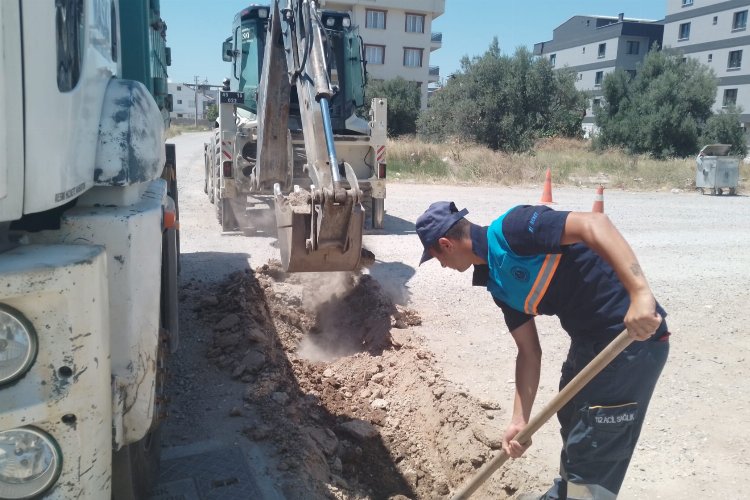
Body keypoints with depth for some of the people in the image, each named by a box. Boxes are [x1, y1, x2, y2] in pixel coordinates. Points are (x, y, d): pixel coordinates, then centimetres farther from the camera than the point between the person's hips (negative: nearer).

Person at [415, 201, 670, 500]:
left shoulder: (512, 229, -18)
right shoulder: (498, 282, 8)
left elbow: (593, 224, -30)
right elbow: (529, 352, 9)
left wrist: (640, 293, -38)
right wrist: (519, 421, 6)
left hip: (635, 336, -10)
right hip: (590, 340, 10)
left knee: (593, 455, 2)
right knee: (571, 423, 28)